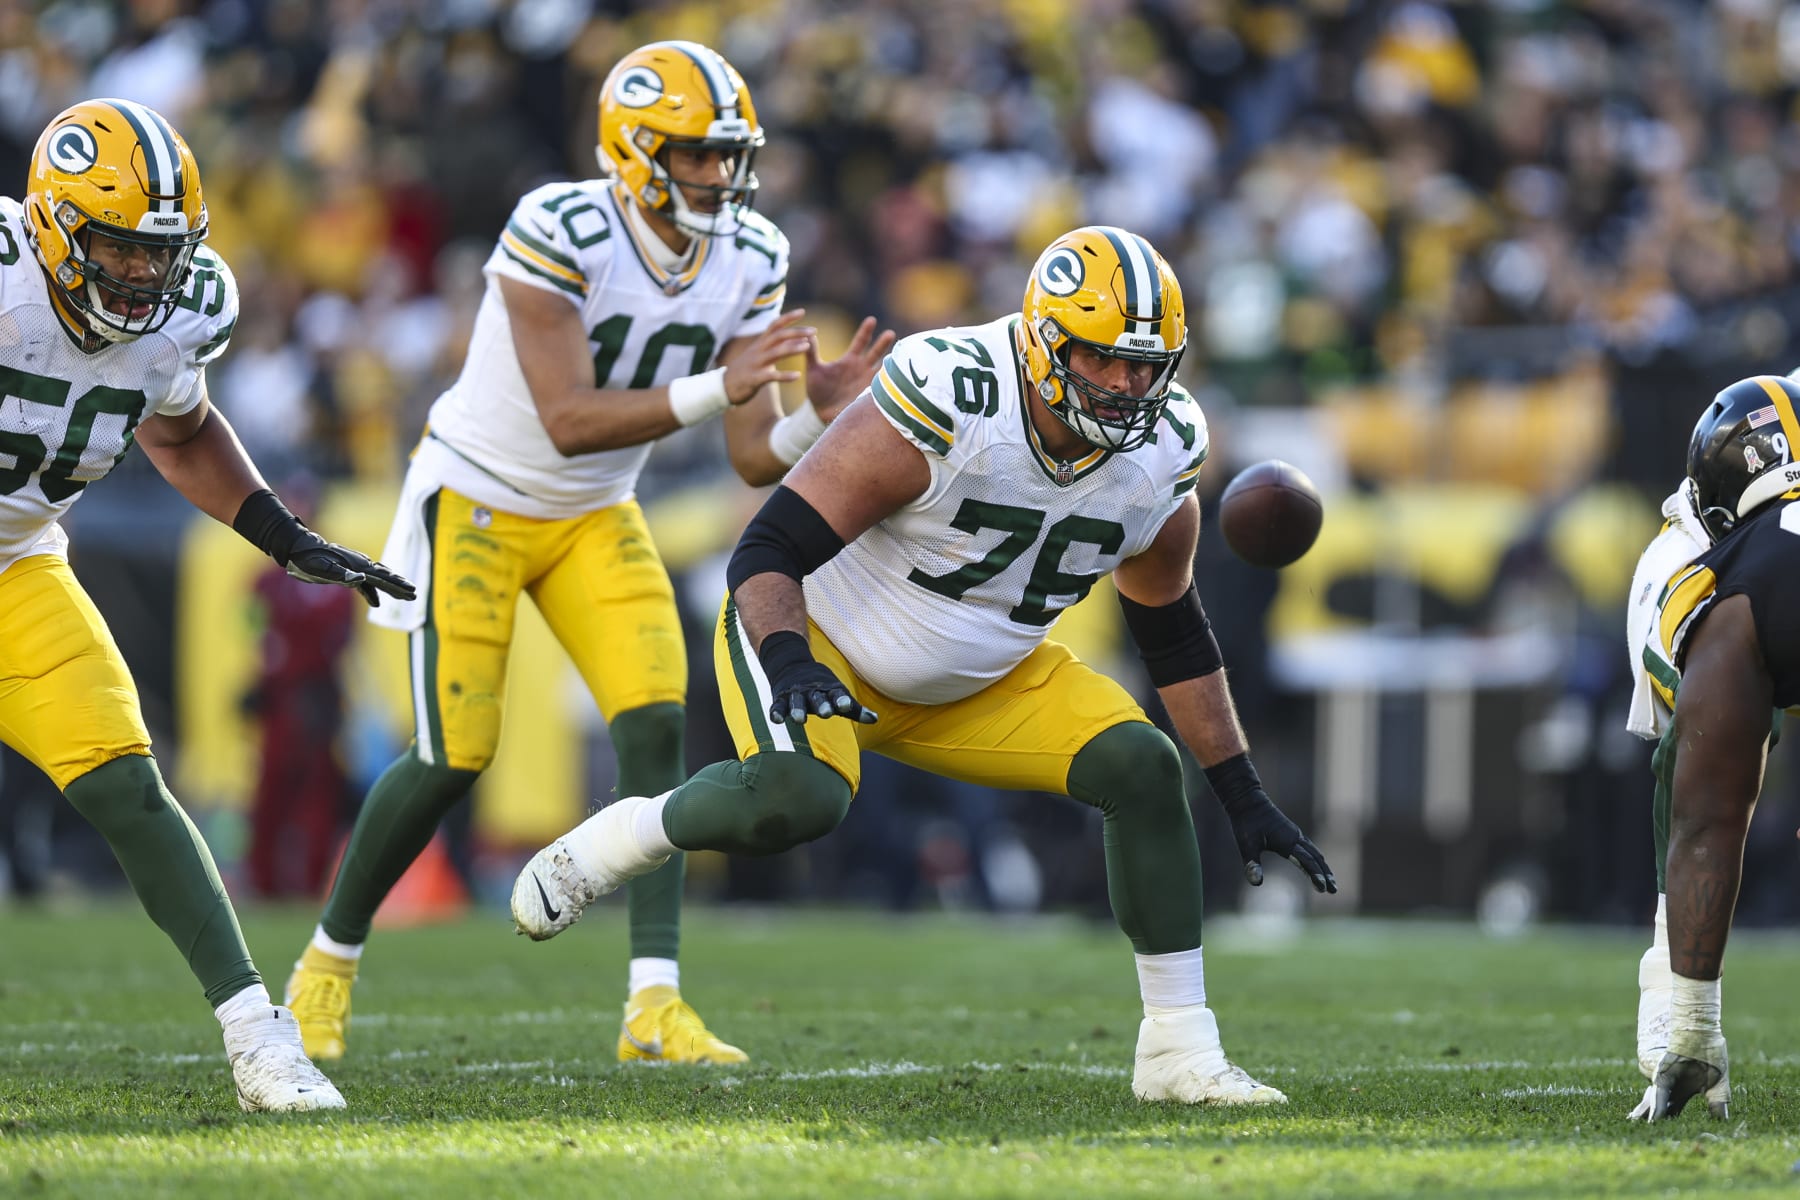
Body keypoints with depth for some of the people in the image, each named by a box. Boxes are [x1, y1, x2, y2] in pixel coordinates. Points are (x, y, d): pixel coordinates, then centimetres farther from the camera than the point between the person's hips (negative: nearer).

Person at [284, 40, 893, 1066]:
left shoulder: (750, 261, -9)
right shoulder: (558, 235, -28)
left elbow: (757, 459, -10)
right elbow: (570, 423, -33)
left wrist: (819, 414, -32)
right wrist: (717, 388, -42)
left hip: (594, 518, 5)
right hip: (477, 499, -5)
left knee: (658, 728, -13)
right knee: (454, 758, -8)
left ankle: (656, 1007, -14)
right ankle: (330, 960, 17)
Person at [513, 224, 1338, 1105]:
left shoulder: (1160, 454, -10)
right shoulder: (946, 402, -30)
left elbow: (1174, 636, 7)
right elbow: (770, 552, -28)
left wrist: (1243, 796, 7)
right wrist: (789, 665, -47)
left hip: (981, 684, 6)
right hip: (818, 636, -6)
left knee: (1143, 768, -13)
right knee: (794, 799, -36)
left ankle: (1179, 1051, -5)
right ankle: (612, 841, -6)